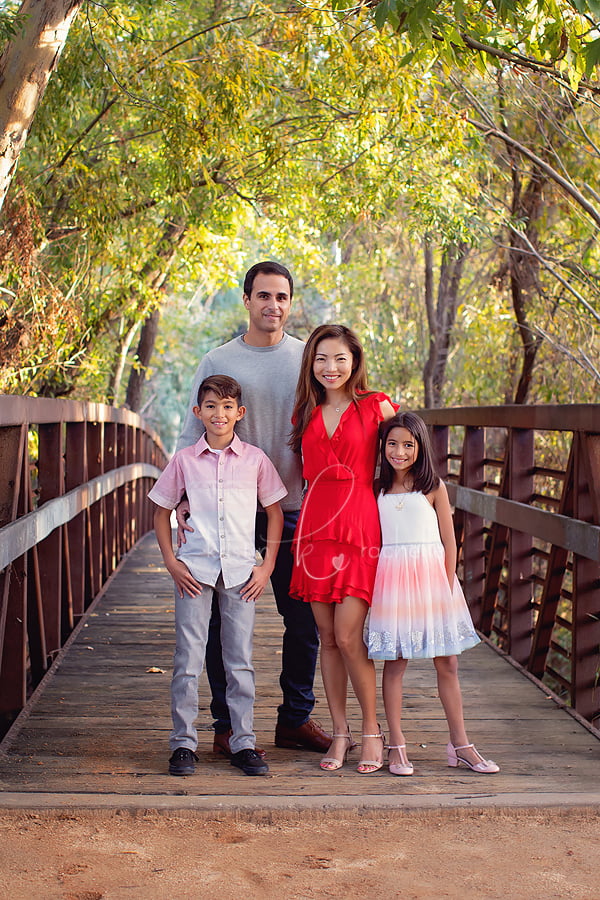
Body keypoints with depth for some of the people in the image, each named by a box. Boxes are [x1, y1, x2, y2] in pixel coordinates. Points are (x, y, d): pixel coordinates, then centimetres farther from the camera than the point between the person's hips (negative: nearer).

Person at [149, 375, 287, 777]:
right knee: (188, 659, 0)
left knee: (241, 660, 5)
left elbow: (275, 512, 9)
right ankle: (183, 743, 9)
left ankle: (244, 742, 14)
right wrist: (171, 562, 0)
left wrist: (267, 567, 2)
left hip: (241, 570, 0)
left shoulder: (255, 459, 3)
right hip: (194, 569, 0)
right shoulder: (185, 460, 3)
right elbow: (162, 512, 11)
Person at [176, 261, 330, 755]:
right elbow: (193, 435, 3)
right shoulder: (218, 362, 3)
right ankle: (228, 724, 14)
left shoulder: (308, 359, 6)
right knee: (226, 621, 2)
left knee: (305, 619, 5)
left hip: (294, 507, 2)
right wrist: (185, 497, -10)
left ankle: (296, 718, 20)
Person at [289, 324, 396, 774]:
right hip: (315, 528, 5)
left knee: (349, 637, -8)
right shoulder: (307, 413, 14)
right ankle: (340, 733, 17)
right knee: (327, 638, 6)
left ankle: (371, 732, 9)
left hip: (359, 528, -4)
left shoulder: (375, 406, 0)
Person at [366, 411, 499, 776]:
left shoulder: (434, 486, 2)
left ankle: (460, 744, 14)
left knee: (447, 664, 5)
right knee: (395, 662, 3)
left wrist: (449, 587, -3)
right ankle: (397, 746, 10)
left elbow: (449, 542, 2)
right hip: (392, 577, 0)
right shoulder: (377, 488, 6)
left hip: (432, 576, 0)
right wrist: (370, 584, 0)